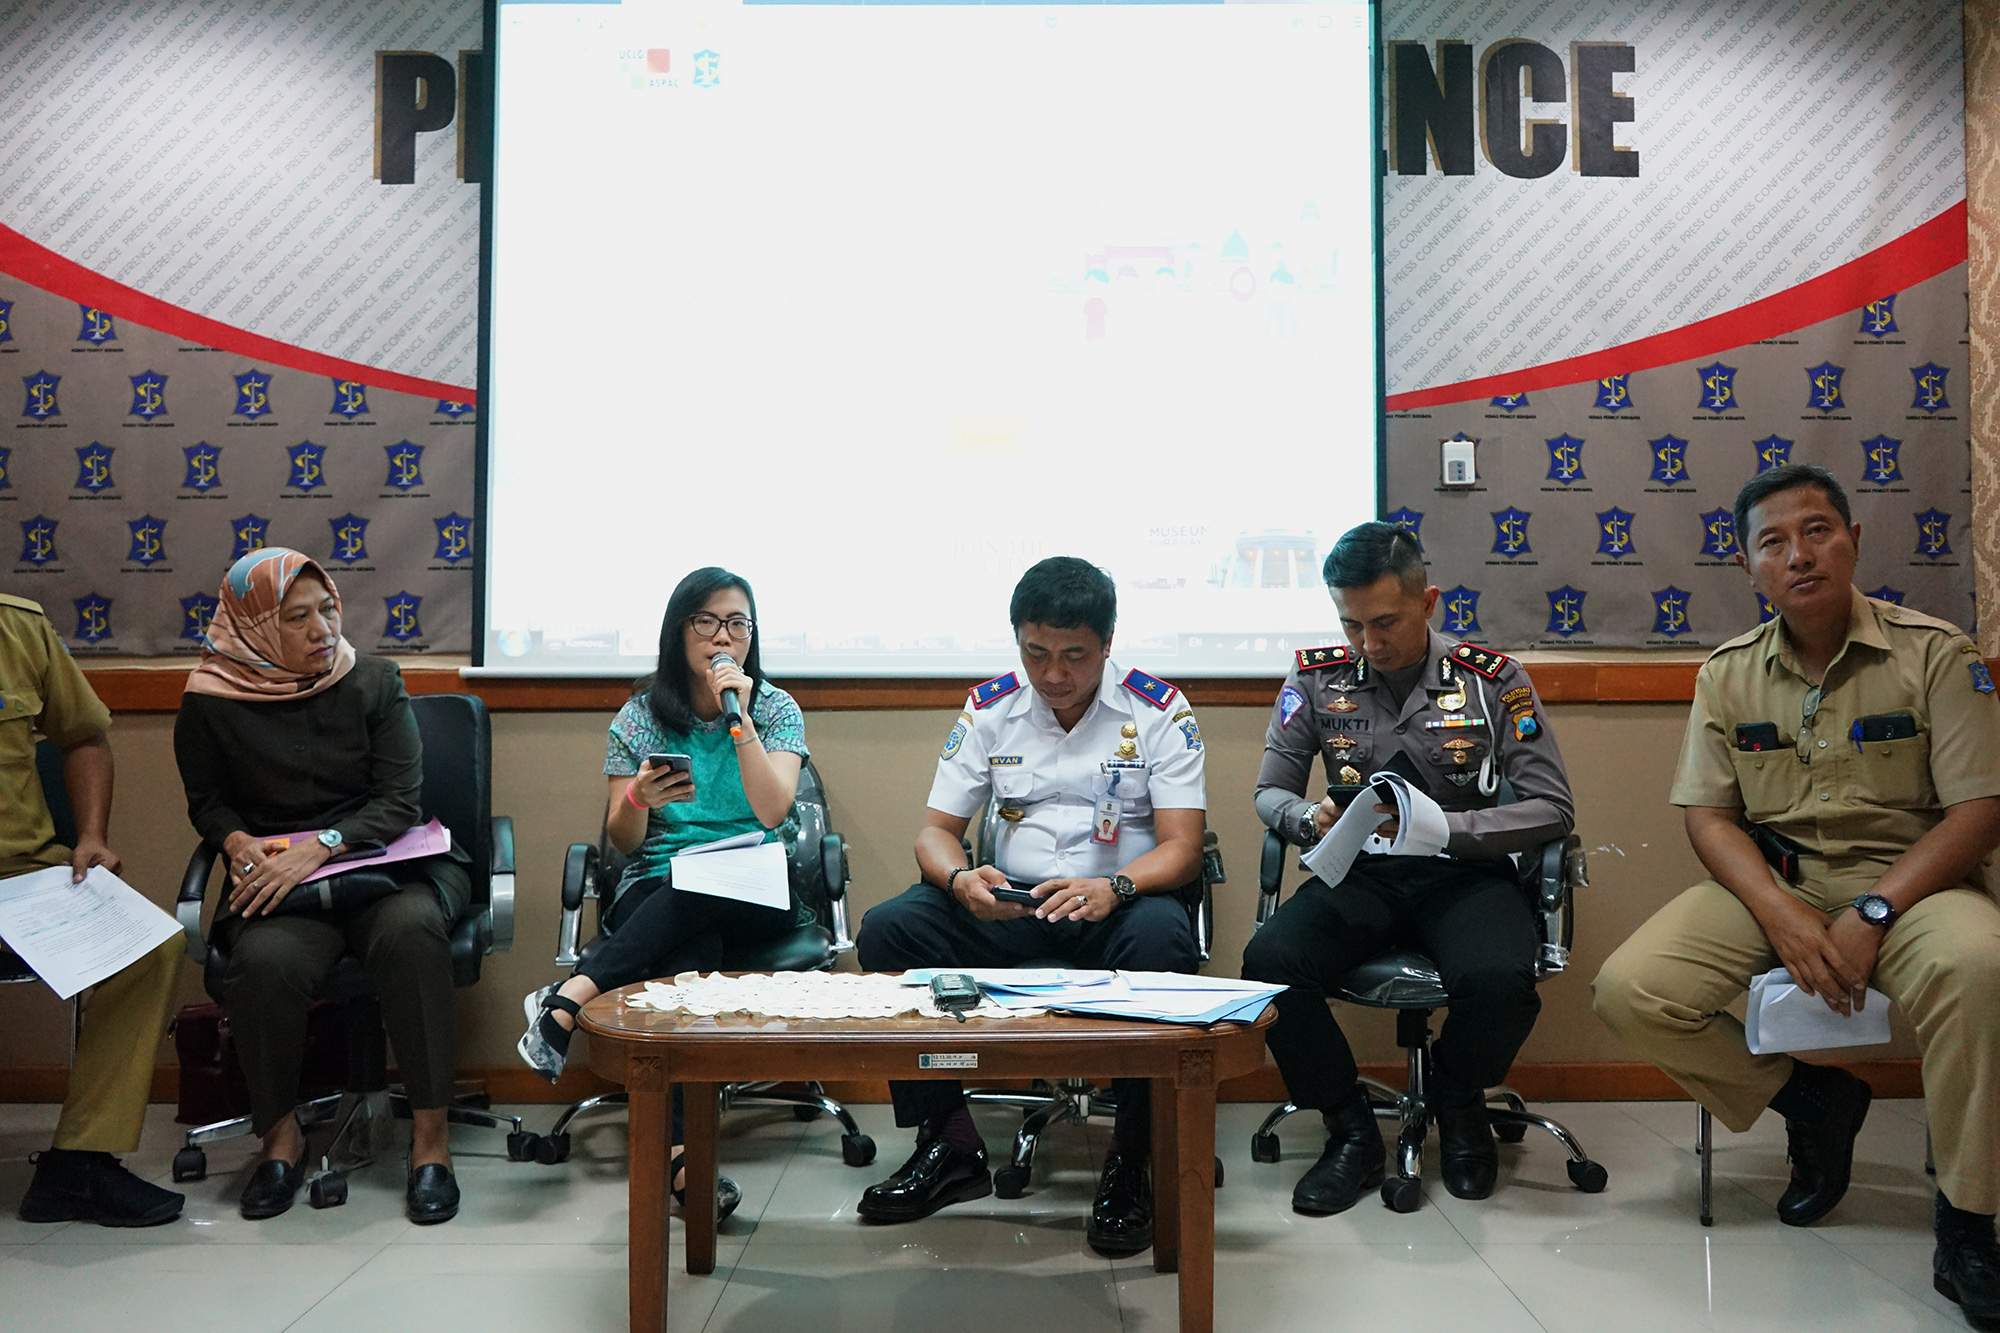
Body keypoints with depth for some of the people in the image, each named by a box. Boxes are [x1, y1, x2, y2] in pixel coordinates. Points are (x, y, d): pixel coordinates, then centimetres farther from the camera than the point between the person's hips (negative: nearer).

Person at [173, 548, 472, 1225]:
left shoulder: (372, 680, 3)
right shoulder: (212, 703, 3)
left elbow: (399, 800, -3)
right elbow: (207, 803, 17)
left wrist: (318, 847, -19)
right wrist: (239, 842, -7)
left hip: (382, 861, 0)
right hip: (275, 880, 0)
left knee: (409, 930, -35)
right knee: (266, 961, -33)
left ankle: (431, 1132, -24)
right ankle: (280, 1133, -7)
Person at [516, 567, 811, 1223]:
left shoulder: (777, 710, 8)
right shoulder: (639, 717, 10)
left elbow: (772, 811, -8)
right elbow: (622, 843, 7)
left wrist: (739, 718, -14)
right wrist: (637, 798, -17)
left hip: (754, 895, 0)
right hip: (656, 893, 0)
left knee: (697, 896, -40)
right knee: (692, 952, -39)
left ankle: (572, 995, -42)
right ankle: (676, 1148, -49)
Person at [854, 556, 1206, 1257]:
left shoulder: (1157, 710, -4)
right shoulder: (990, 708, 4)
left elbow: (1182, 847, -10)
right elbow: (935, 830, 3)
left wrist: (1112, 888, -31)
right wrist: (959, 878, -22)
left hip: (1115, 905, -3)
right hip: (1005, 904, 3)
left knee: (1162, 936, -37)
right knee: (887, 928, -21)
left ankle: (1131, 1160, -20)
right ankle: (949, 1145, -10)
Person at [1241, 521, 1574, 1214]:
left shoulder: (1493, 679, -3)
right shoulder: (1317, 676, 2)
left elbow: (1553, 808, -5)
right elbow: (1270, 791, 9)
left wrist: (1444, 826, -21)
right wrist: (1310, 819, -17)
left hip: (1464, 874, -1)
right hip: (1360, 873, 2)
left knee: (1499, 980, -33)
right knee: (1269, 961, -28)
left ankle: (1457, 1104, 6)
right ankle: (1352, 1133, -4)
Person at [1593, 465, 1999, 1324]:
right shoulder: (1728, 674, 5)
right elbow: (1707, 815, 2)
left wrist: (1869, 914, -20)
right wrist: (1783, 917, -16)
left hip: (1909, 878, -3)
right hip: (1771, 883, 3)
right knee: (1629, 992, -20)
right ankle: (1807, 1101, 7)